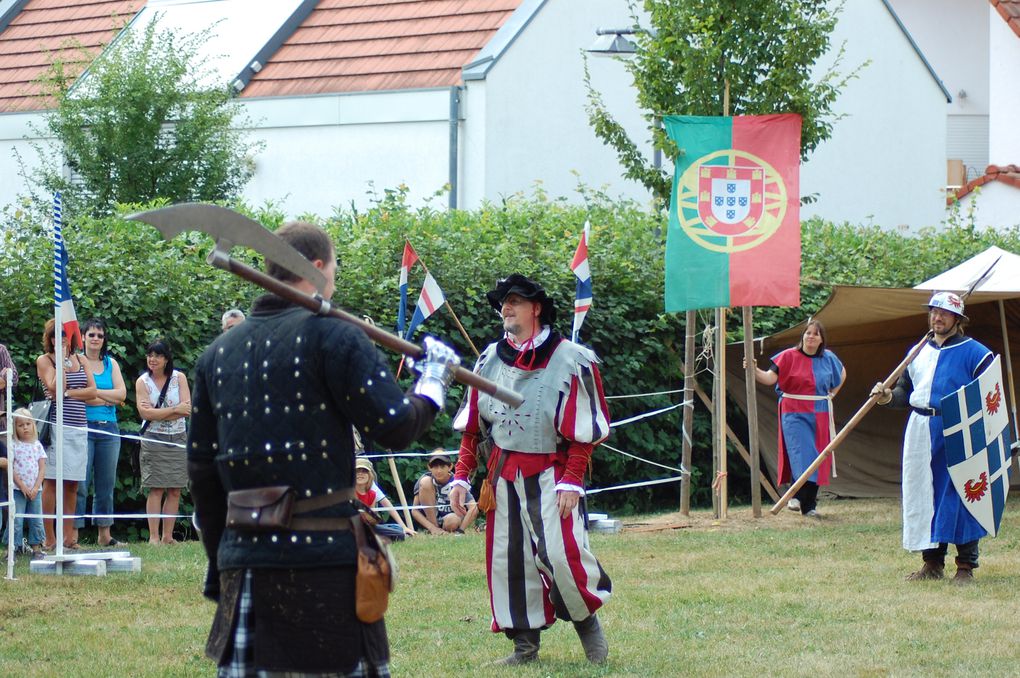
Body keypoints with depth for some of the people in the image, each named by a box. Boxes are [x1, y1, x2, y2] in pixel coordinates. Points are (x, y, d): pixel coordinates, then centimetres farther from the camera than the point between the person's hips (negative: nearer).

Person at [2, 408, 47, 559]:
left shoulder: (37, 445, 6)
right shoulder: (14, 446, -3)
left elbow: (42, 468, 3)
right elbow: (10, 468, -7)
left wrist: (35, 488, -8)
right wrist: (22, 486, -12)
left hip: (35, 490, 3)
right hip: (17, 490, -3)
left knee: (36, 521, 6)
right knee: (16, 520, -6)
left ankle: (36, 547, 13)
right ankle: (12, 548, -4)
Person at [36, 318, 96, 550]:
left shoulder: (81, 360, 15)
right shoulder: (44, 360, 2)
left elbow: (92, 392, 5)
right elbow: (55, 389, -11)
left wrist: (67, 392, -6)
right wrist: (62, 360, -9)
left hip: (79, 428, 5)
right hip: (56, 425, -4)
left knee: (72, 484, 3)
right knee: (52, 481, -6)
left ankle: (68, 537, 6)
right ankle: (50, 539, -6)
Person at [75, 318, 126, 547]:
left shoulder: (111, 363, 15)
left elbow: (122, 393, 4)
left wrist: (93, 392, -6)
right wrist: (109, 398, -6)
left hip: (109, 428, 5)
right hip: (84, 427, -5)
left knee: (106, 485, 6)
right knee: (80, 484, -8)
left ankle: (104, 534, 11)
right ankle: (73, 535, -8)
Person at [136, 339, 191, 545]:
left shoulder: (179, 378, 3)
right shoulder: (142, 382, 1)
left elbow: (187, 409, -7)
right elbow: (145, 413, -11)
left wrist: (157, 413, -13)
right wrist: (175, 410, -12)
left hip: (178, 439, 2)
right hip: (153, 441, -2)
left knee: (175, 491, 1)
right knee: (156, 489, -7)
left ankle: (168, 536, 6)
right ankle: (153, 536, -6)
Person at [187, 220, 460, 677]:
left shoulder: (219, 353, 12)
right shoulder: (332, 336, -7)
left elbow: (202, 470, 14)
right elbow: (395, 428, -9)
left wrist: (218, 559, 22)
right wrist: (434, 380, 10)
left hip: (245, 555, 5)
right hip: (327, 555, -5)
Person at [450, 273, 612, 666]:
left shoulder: (570, 361, -7)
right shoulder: (490, 361, 8)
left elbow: (583, 431, -7)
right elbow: (471, 427, 12)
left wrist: (571, 482, -14)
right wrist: (461, 476, 6)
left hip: (552, 473, -5)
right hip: (504, 475, 5)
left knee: (561, 551, -16)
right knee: (508, 557, 4)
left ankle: (586, 621, 8)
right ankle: (525, 644, 13)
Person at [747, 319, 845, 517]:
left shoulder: (828, 359, 7)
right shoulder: (789, 356, -6)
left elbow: (842, 374, 28)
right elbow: (770, 378, -16)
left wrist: (831, 395, 15)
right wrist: (754, 370, -34)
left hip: (820, 416, 4)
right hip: (795, 413, -4)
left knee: (818, 459, 4)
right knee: (801, 454, -18)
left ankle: (810, 504, 10)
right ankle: (797, 496, -12)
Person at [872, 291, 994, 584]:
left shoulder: (975, 353, -3)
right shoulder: (919, 352, 15)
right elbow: (905, 390, 20)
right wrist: (889, 396, -3)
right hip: (920, 431, 6)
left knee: (960, 496, -5)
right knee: (923, 494, 6)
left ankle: (966, 565, -1)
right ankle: (932, 562, 14)